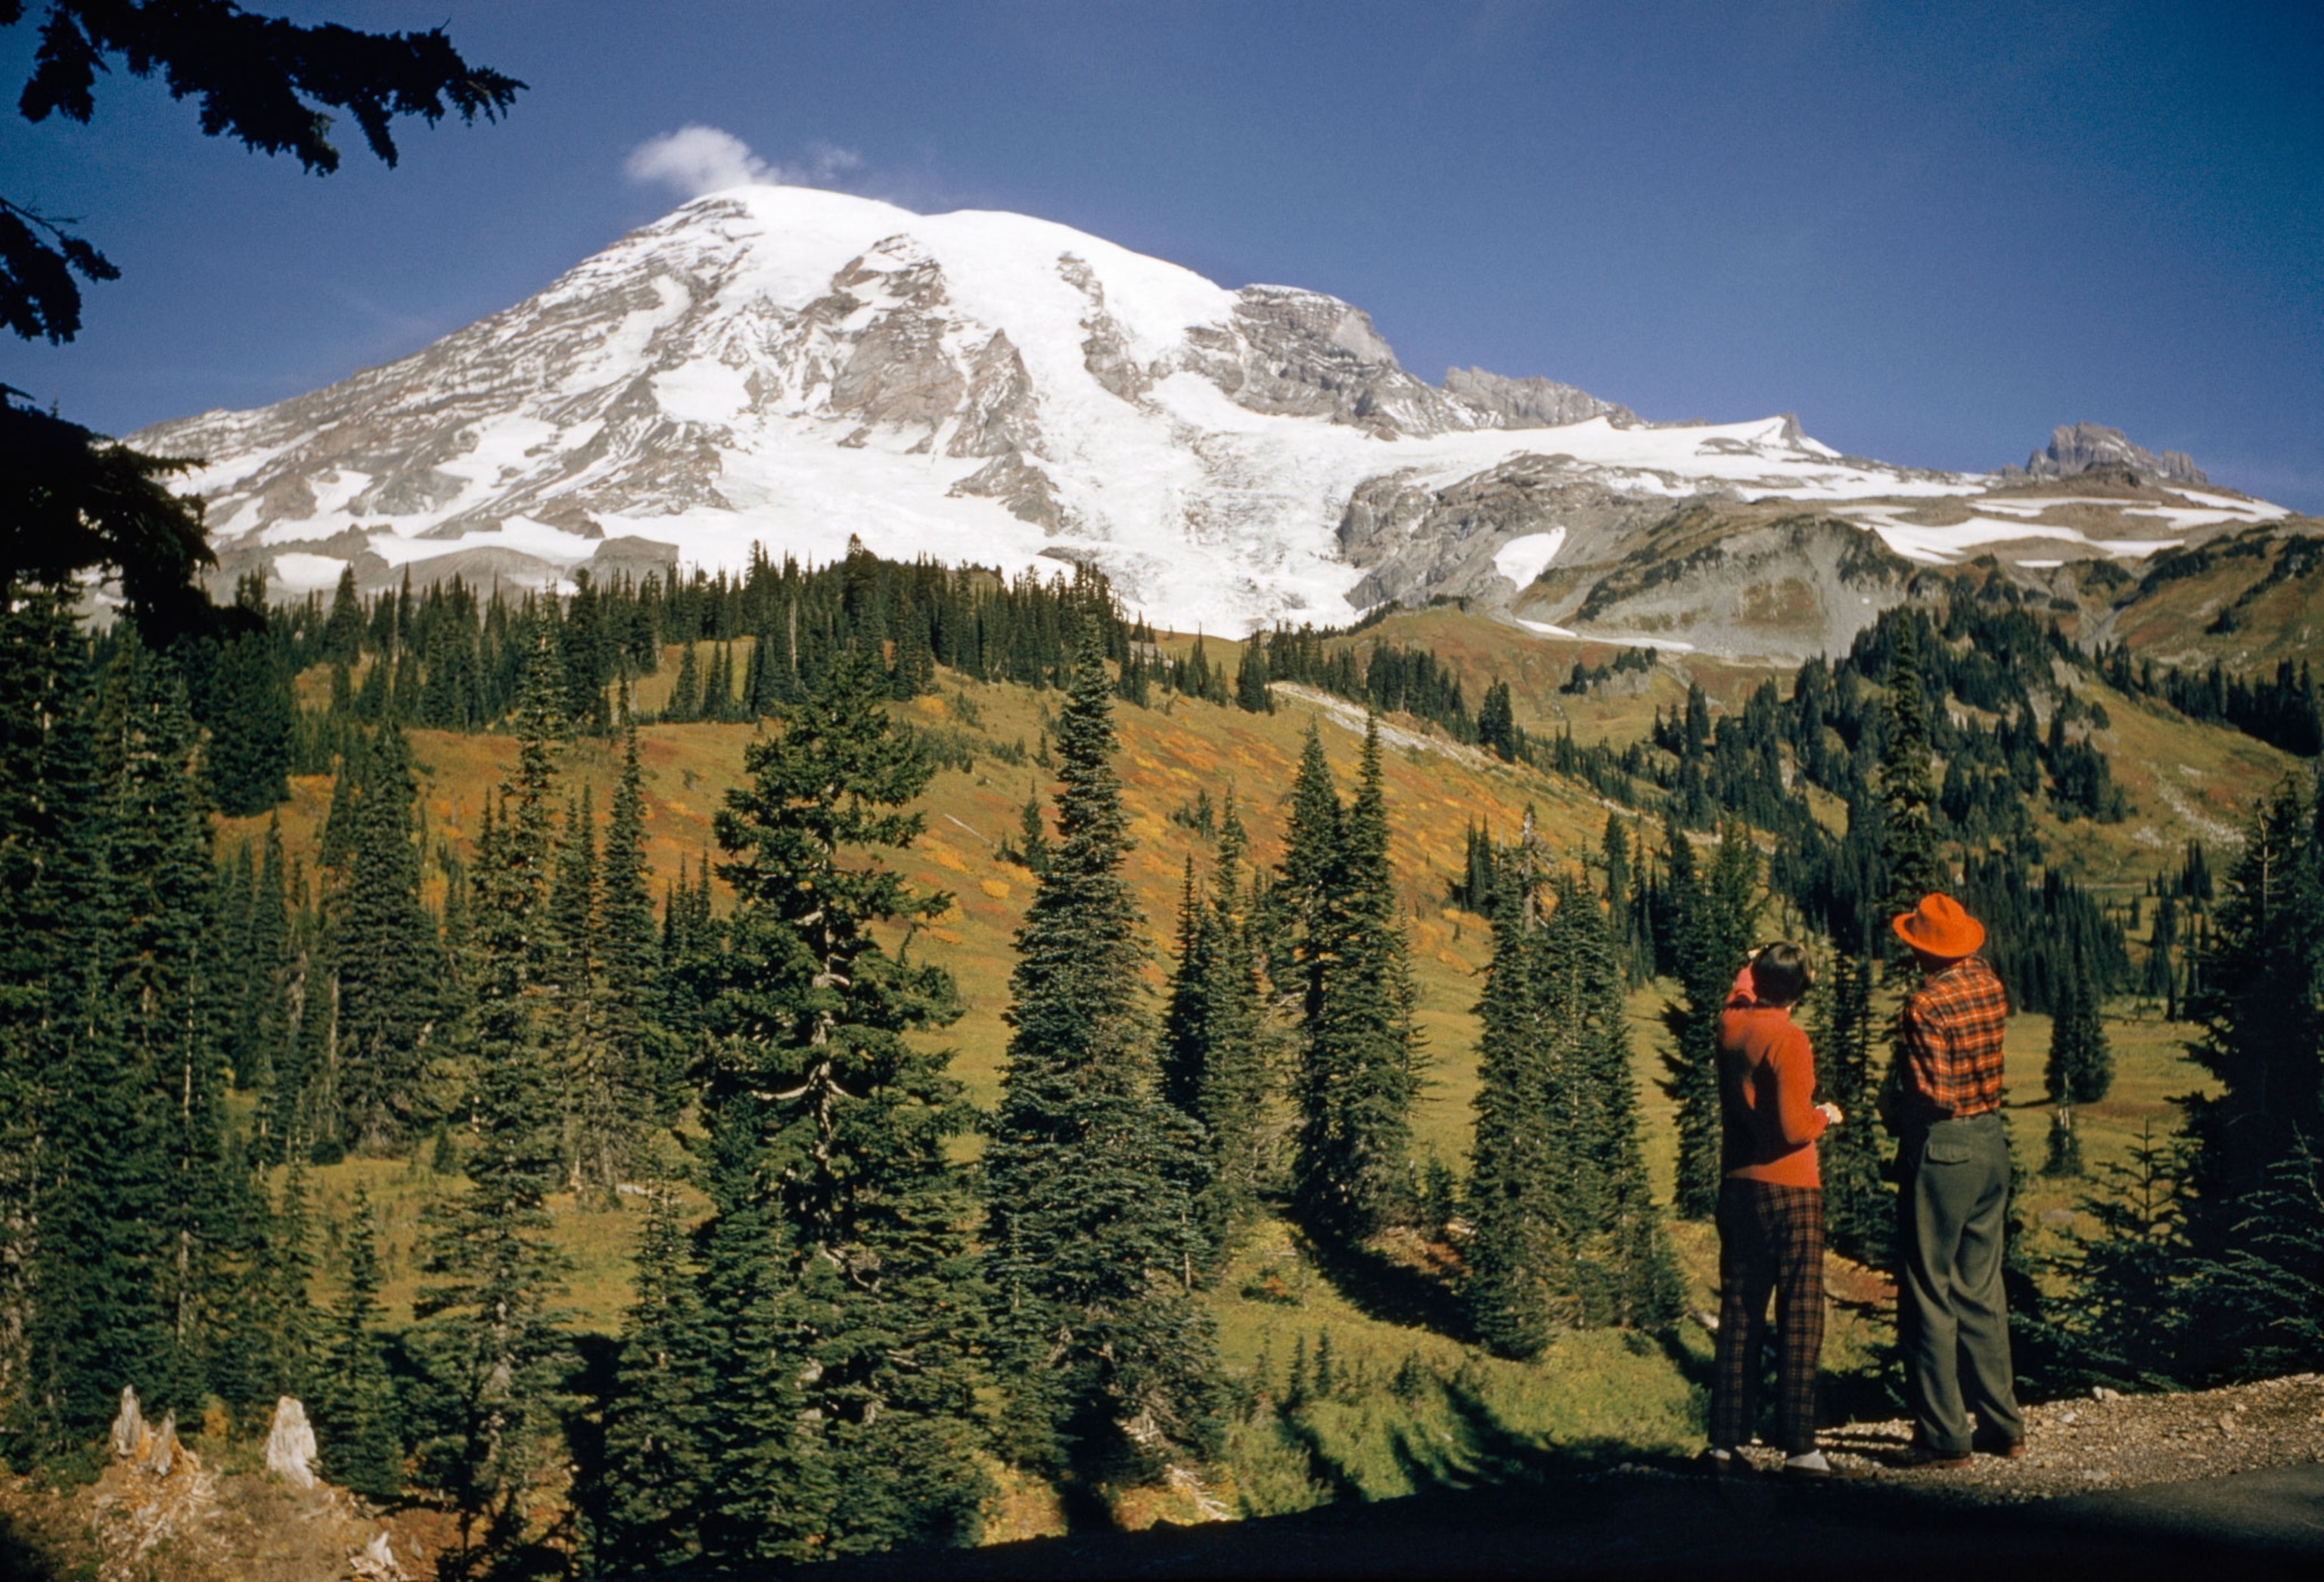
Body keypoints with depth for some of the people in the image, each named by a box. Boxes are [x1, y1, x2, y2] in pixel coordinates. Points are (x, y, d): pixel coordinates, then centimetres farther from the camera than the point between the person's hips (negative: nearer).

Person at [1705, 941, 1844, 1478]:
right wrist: (1824, 1116, -1)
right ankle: (1799, 1447, -1)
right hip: (1788, 1192, -6)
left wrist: (1752, 970, 35)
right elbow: (1793, 1128, -19)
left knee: (1739, 1317, 10)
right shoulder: (1789, 1039, -14)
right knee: (1799, 1319, -1)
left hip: (1738, 1188, 6)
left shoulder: (1731, 1025, 4)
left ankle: (1726, 1441, 11)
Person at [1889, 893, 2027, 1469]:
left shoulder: (1926, 1005, -18)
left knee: (1929, 1296, 1)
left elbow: (1933, 1095, -20)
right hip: (1991, 1142, 7)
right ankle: (2002, 1424, 22)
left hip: (1940, 1149, -7)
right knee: (1982, 1290, 16)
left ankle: (1944, 1437, 4)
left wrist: (1901, 1118, -3)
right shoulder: (1989, 986, 2)